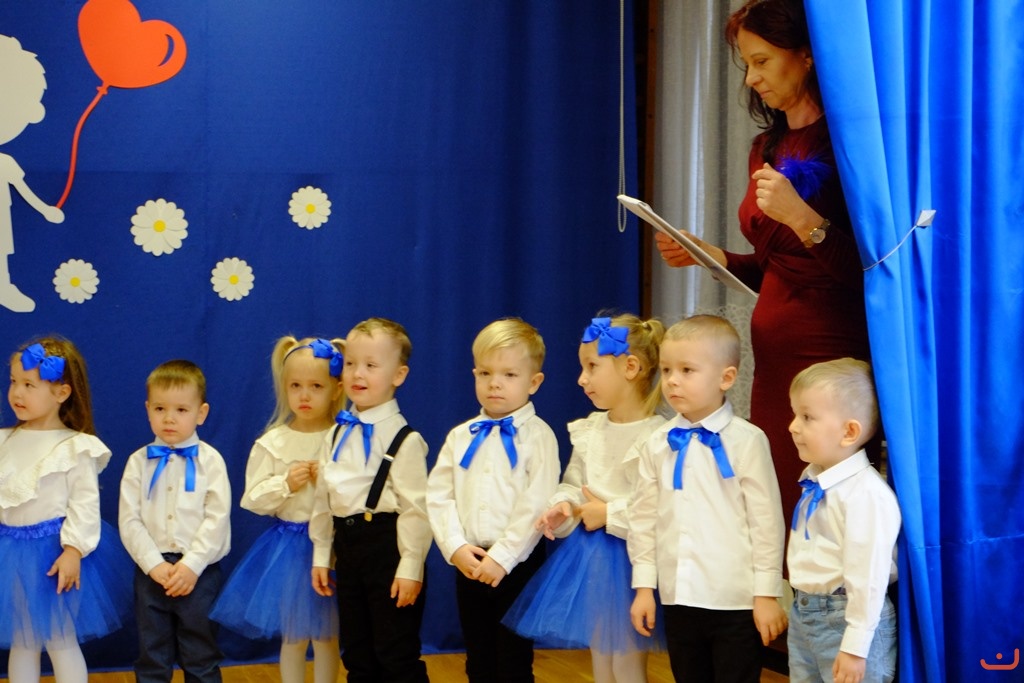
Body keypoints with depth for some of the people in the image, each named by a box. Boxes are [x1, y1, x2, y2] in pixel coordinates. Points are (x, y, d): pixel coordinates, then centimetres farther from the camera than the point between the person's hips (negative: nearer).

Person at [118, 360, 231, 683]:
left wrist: (191, 565, -17)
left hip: (198, 572, -2)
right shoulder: (139, 462, 4)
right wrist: (154, 565, -13)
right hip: (151, 571, 2)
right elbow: (129, 520, -2)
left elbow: (217, 517, -8)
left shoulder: (209, 460, -2)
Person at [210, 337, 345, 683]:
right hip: (287, 547, 1)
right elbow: (253, 499, 0)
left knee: (326, 635, 7)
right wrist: (286, 485, -15)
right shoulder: (272, 443, 0)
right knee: (294, 636, 11)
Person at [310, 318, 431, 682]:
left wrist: (410, 569, -17)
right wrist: (321, 556, 13)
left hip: (387, 545, -7)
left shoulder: (403, 439, -11)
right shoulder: (336, 435, 10)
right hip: (348, 548, 7)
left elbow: (415, 507, -14)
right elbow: (322, 499, 15)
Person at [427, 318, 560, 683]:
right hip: (468, 563, 5)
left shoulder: (537, 435, -6)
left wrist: (502, 557, -18)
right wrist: (456, 547, -9)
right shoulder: (461, 437, 8)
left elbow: (536, 505, -14)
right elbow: (438, 496, 4)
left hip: (517, 563, -5)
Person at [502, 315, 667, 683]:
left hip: (628, 557, -7)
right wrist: (563, 507, -6)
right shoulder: (587, 430, 6)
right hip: (587, 555, 7)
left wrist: (609, 513, -17)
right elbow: (572, 484, 15)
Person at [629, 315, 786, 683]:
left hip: (736, 602, -5)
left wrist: (767, 594, -7)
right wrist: (644, 586, 8)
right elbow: (644, 518, 9)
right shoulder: (657, 445, 4)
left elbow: (767, 521, -8)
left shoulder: (746, 441, -9)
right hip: (678, 599, 5)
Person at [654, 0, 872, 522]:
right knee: (774, 515, 7)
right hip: (773, 356, 8)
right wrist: (709, 256, 8)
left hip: (834, 357, -8)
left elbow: (867, 272, -14)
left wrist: (801, 216, -23)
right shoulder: (767, 149, 14)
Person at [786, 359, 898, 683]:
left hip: (846, 617, -9)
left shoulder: (865, 493, -23)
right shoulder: (812, 480, 5)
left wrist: (854, 647, -22)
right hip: (802, 613, 9)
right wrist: (801, 605, 19)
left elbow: (867, 578, -24)